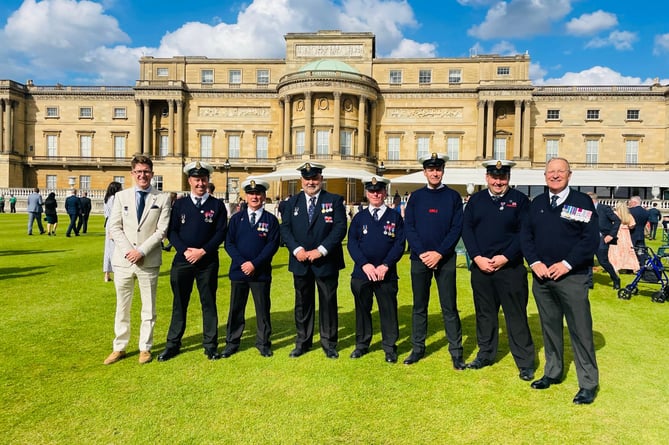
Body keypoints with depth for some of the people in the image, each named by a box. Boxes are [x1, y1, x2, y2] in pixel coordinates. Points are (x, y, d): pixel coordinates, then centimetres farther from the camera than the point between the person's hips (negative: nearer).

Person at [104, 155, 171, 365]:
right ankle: (119, 348, 25)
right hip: (123, 260, 2)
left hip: (149, 261, -2)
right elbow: (114, 227, 2)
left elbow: (162, 230, -6)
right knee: (122, 307, 12)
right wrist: (128, 250, -11)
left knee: (148, 308, 8)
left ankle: (145, 348, 21)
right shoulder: (121, 196, 7)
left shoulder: (162, 198, -1)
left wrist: (141, 251, -14)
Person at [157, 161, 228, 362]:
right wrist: (185, 250, -12)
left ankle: (210, 345, 17)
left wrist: (202, 251, -13)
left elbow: (221, 233, -4)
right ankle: (173, 344, 22)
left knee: (209, 304, 6)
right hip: (182, 261, 1)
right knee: (179, 304, 10)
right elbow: (171, 231, 2)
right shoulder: (179, 204, 7)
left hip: (208, 262, -1)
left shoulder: (217, 205, 2)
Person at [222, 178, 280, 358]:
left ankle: (263, 343, 20)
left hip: (261, 272, -1)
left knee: (263, 309, 6)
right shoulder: (236, 218, 7)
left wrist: (254, 264, -14)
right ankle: (232, 343, 20)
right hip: (238, 271, 2)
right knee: (236, 309, 9)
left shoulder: (271, 220, 1)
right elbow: (229, 243, 2)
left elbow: (272, 245, -6)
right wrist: (242, 262, -12)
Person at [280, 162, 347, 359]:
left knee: (328, 302, 6)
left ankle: (329, 342, 19)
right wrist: (296, 249, -14)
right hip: (300, 262, 2)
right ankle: (303, 341, 25)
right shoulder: (292, 202, 9)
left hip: (326, 261, -2)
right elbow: (285, 229, 2)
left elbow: (340, 228, -9)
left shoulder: (335, 201, 1)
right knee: (302, 303, 12)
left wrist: (321, 250, -17)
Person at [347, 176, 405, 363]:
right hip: (361, 273, 1)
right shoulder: (359, 217, 8)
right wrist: (365, 264, -11)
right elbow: (352, 243, 1)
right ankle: (362, 344, 25)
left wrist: (385, 265, -12)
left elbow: (399, 244, -2)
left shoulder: (395, 217, 4)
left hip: (387, 274, -1)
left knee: (388, 311, 4)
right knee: (362, 309, 10)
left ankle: (390, 347, 18)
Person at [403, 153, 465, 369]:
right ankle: (418, 348, 21)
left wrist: (439, 253, -13)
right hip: (419, 259, 2)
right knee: (419, 306, 9)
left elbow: (457, 228, -3)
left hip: (445, 259, -1)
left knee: (449, 307, 2)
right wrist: (422, 253, -11)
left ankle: (456, 352, 13)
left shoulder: (453, 196, 3)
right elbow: (408, 227, 1)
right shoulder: (416, 196, 6)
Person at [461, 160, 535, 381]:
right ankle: (486, 354, 29)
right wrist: (478, 258, -8)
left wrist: (505, 257, -14)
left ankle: (525, 363, 15)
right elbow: (466, 229, 3)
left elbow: (525, 233, -5)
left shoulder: (519, 199, 0)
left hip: (510, 267, -3)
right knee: (484, 313, 13)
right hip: (480, 267, 3)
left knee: (516, 315, 2)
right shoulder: (475, 200, 8)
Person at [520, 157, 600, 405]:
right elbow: (525, 235, 8)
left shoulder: (582, 202, -3)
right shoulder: (537, 203, 10)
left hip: (572, 277, -4)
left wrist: (566, 264, -15)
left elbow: (591, 239, -9)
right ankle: (553, 373, 30)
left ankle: (588, 384, 12)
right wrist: (535, 262, -6)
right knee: (549, 327, 15)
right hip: (541, 276, 4)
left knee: (580, 330, 0)